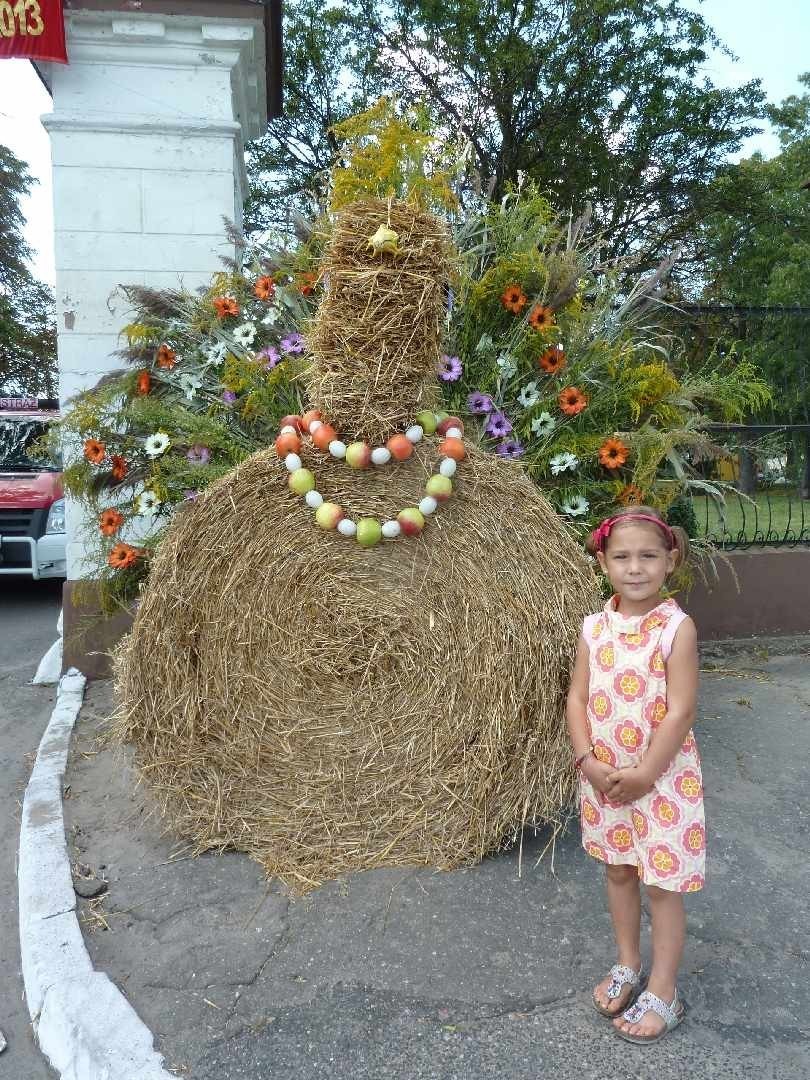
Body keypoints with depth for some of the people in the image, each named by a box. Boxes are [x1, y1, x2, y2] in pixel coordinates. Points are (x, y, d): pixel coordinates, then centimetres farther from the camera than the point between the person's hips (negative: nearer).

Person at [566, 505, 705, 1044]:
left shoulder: (677, 628, -17)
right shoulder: (595, 626, -3)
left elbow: (680, 712, -19)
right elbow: (578, 698, -1)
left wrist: (642, 774, -18)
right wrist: (588, 761, -11)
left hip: (663, 778, -5)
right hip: (603, 778, 5)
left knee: (663, 884, 9)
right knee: (619, 872, 21)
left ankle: (663, 993, 28)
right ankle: (628, 965, 42)